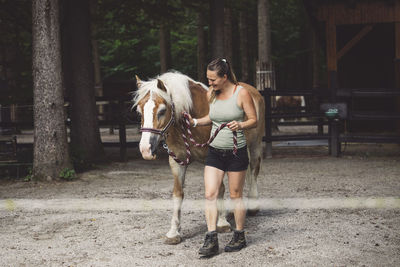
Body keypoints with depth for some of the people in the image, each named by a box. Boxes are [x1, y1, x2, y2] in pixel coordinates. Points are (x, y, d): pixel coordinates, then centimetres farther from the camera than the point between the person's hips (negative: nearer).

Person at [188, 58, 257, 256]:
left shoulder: (241, 93, -11)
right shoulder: (211, 94, 3)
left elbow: (253, 120, -7)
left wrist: (240, 125, -26)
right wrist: (195, 122, 2)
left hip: (236, 152, -4)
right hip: (214, 151, 5)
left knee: (235, 195, 6)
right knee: (210, 195, -5)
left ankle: (239, 236, 21)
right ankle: (211, 240, -3)